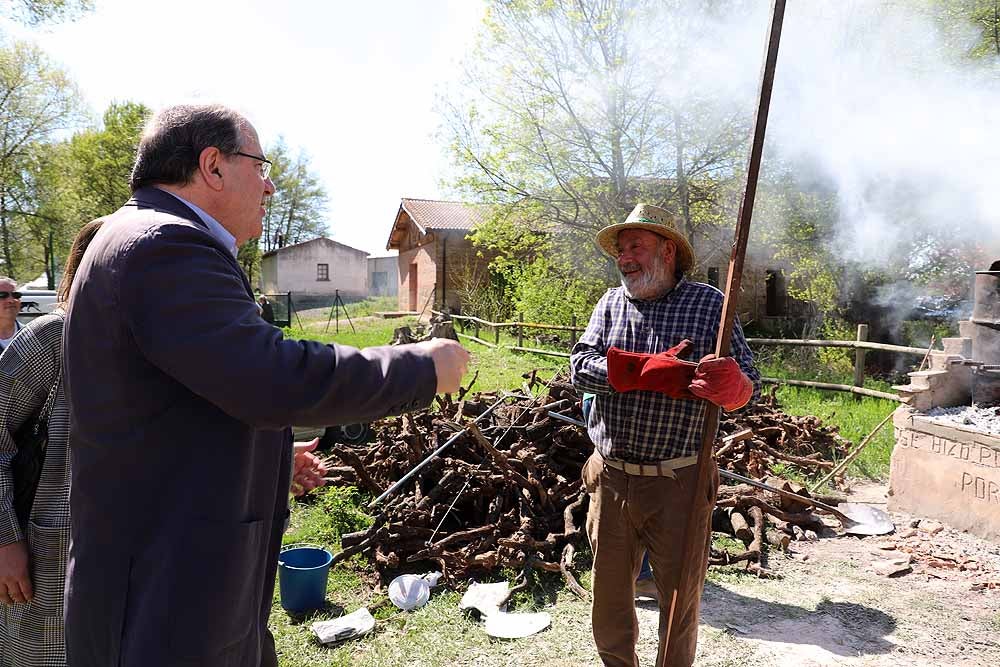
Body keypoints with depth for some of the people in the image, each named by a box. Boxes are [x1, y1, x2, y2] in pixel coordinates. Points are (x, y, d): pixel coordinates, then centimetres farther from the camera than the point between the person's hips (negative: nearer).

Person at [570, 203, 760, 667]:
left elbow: (750, 384, -8)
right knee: (609, 596, 19)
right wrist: (659, 370, -22)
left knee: (680, 600, 15)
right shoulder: (611, 303, 5)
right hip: (610, 479, 3)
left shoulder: (709, 304, -4)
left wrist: (730, 383, -33)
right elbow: (581, 367, -10)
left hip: (677, 485, -3)